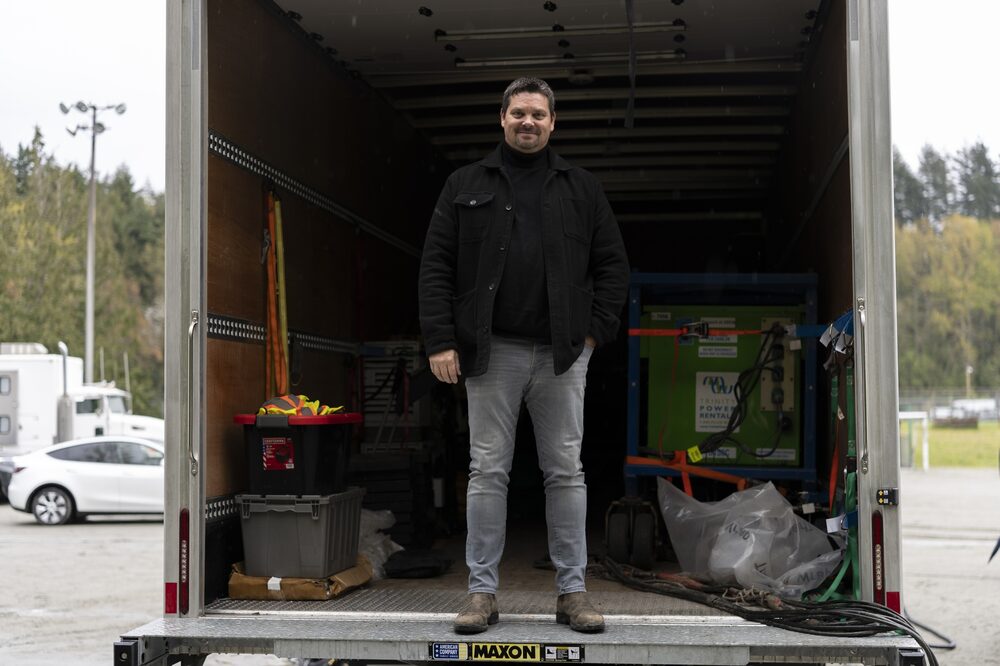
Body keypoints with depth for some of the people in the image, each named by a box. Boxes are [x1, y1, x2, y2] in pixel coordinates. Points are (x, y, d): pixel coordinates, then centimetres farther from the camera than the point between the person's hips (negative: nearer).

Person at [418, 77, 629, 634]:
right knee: (488, 471, 3)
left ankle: (573, 592, 12)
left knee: (566, 472, 5)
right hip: (493, 351, -1)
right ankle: (483, 592, 10)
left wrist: (595, 331, -1)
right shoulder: (467, 185, 8)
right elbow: (436, 267, 3)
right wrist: (441, 340, -6)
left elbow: (613, 266, 10)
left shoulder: (582, 189, 11)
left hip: (562, 353, 1)